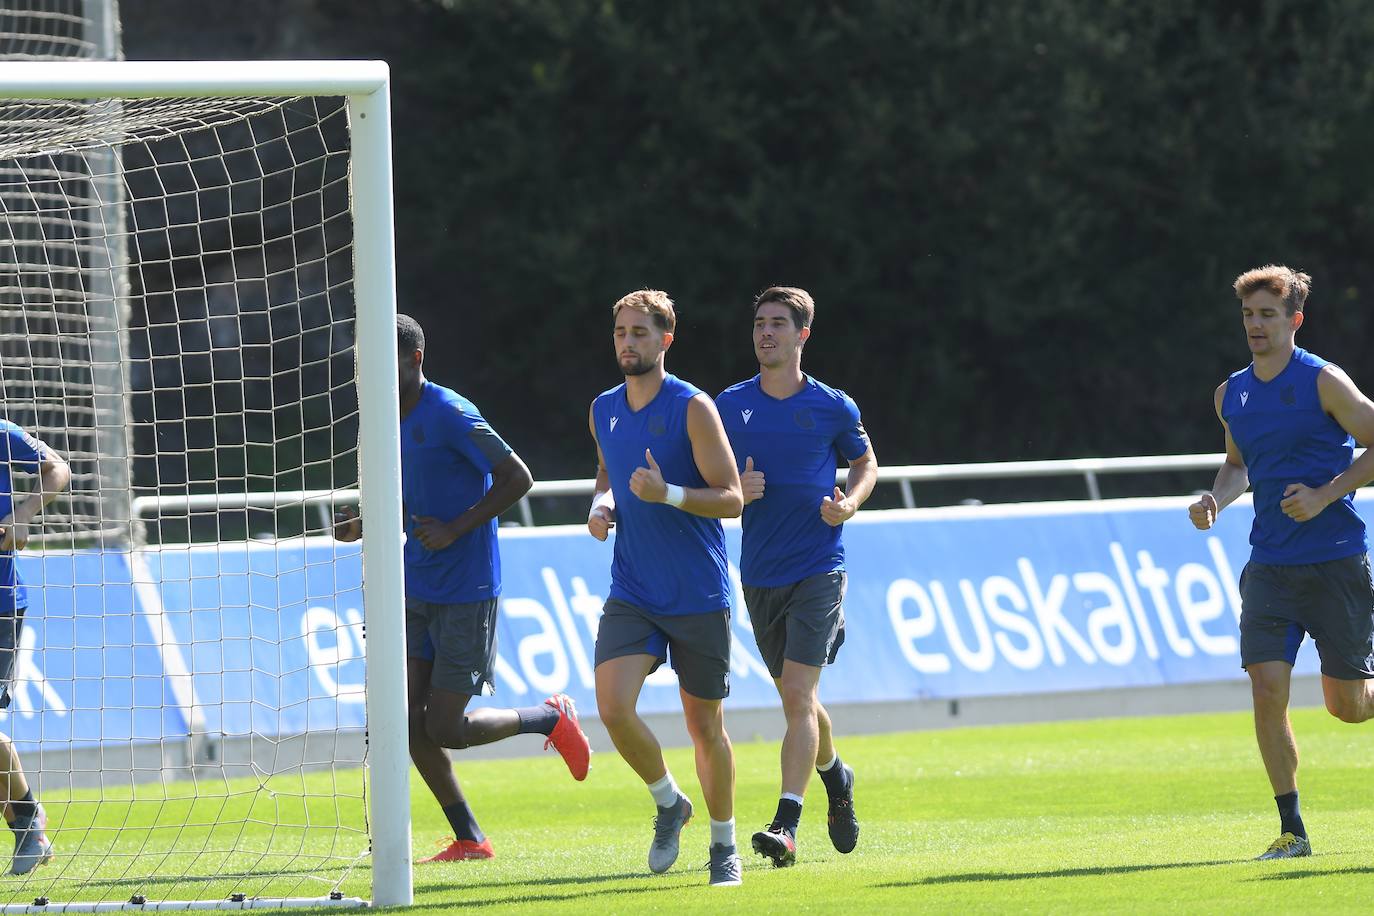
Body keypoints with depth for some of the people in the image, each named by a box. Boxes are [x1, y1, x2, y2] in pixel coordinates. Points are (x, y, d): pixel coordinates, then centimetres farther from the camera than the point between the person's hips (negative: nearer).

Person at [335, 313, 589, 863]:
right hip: (416, 591, 8)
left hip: (465, 591, -8)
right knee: (411, 721, 1)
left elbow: (517, 478, -16)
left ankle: (552, 718, 18)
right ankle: (469, 839, 11)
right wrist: (362, 526, 3)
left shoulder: (449, 415, -16)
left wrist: (455, 530, -20)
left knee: (445, 728, -7)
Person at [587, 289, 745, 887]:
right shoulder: (603, 410, 6)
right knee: (613, 707, -16)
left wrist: (668, 494, -28)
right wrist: (601, 503, 6)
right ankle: (668, 802, 10)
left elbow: (731, 499, -12)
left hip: (699, 596, -4)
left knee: (704, 724, 5)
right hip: (631, 593, 4)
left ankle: (724, 842, 24)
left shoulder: (692, 409, -10)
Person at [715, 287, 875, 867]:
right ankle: (835, 776, 43)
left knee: (798, 695, -16)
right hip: (760, 574, 4)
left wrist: (850, 502, -6)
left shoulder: (834, 407, -2)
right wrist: (736, 492, -12)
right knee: (794, 698, 14)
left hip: (818, 569, -4)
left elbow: (866, 462, 14)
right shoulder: (730, 406, 3)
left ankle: (786, 824, -22)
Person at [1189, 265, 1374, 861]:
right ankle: (1291, 830, -4)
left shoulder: (1323, 382, -8)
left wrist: (1325, 495, -16)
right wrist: (1216, 500, 5)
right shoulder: (1231, 395, 9)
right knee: (1267, 689, -11)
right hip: (1270, 566, 4)